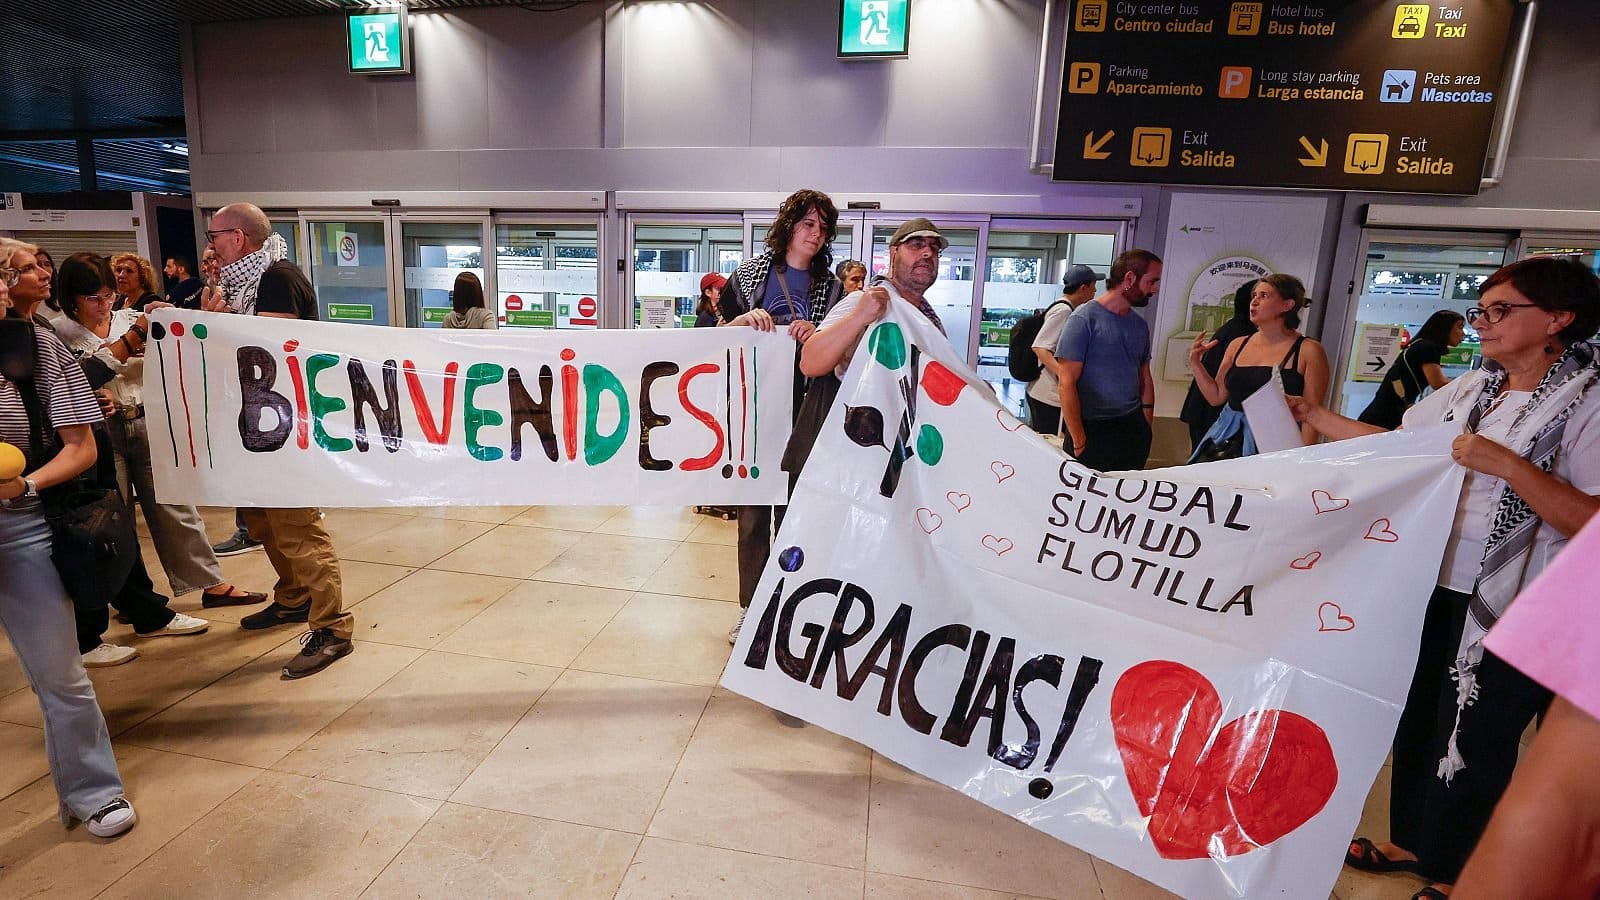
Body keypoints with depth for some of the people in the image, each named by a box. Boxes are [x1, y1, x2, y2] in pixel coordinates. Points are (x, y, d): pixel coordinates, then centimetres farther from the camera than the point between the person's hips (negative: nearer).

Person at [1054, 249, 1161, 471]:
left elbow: (1145, 379, 19)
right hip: (1092, 431, -6)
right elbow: (1067, 383, -13)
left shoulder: (1140, 325, 12)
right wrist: (1079, 441, -14)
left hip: (1133, 431, 6)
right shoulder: (1084, 318, -8)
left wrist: (1147, 428, 10)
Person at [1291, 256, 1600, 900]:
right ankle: (1411, 843, 40)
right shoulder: (1471, 390, 6)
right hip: (1435, 589, 6)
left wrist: (1508, 465, -27)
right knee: (1417, 721, 19)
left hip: (1510, 613, -6)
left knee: (1473, 744, 9)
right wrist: (1315, 416, 8)